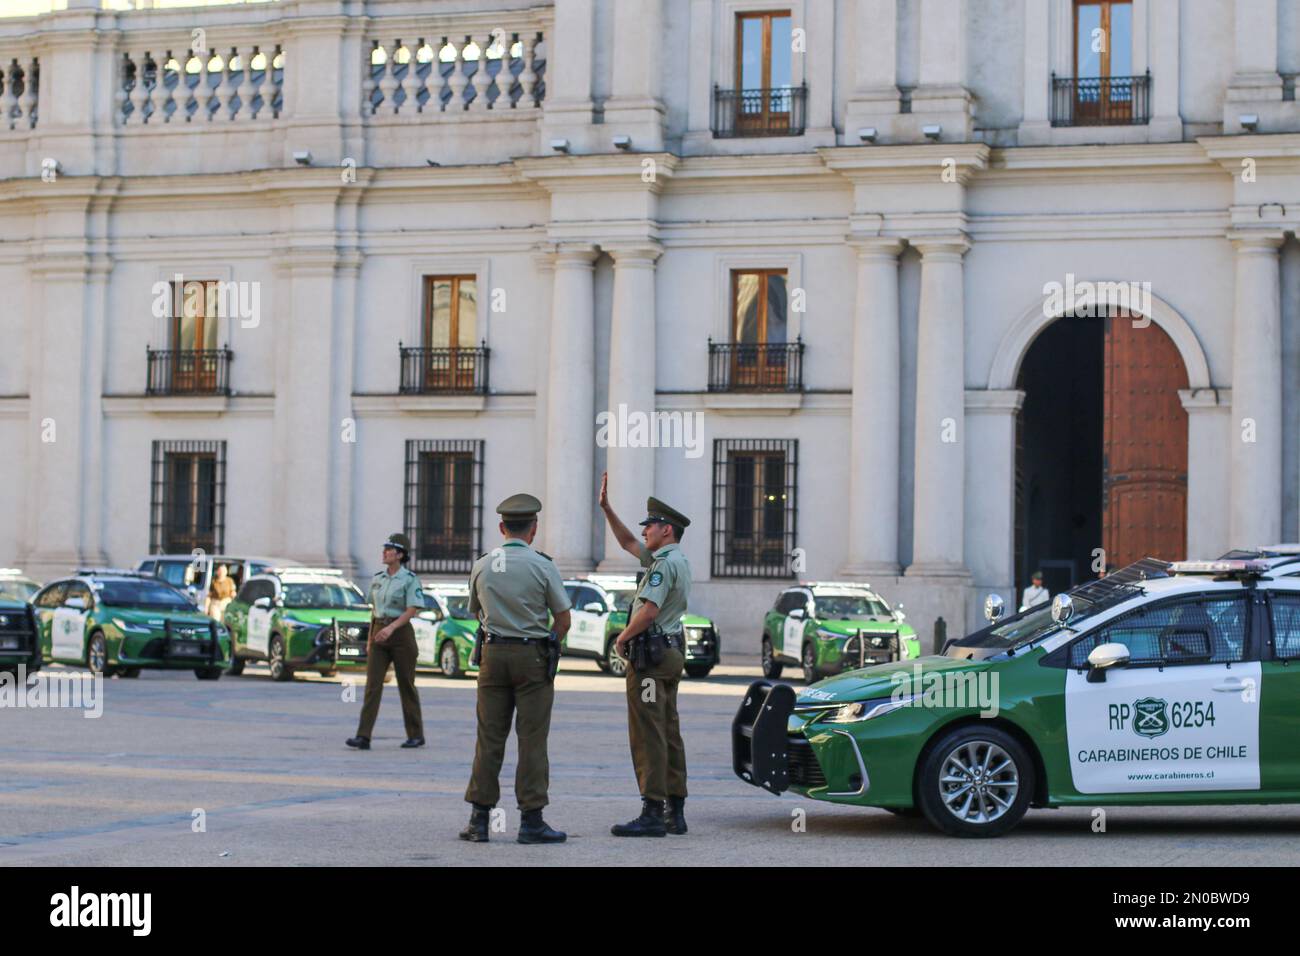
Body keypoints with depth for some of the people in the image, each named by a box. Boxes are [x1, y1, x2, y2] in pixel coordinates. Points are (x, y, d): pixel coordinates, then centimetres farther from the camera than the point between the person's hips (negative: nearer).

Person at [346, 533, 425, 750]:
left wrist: (391, 628, -25)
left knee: (406, 685, 4)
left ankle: (416, 735, 18)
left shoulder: (409, 579, -7)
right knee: (372, 684, -7)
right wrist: (370, 639, 14)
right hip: (379, 635, 5)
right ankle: (363, 737, -14)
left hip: (400, 634, -5)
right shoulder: (377, 579, 11)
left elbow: (412, 610, -14)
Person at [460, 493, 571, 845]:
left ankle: (479, 819, 5)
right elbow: (563, 620, -4)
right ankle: (531, 821, -1)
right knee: (532, 741, -1)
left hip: (493, 654, 3)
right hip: (532, 655, -3)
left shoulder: (481, 566, 4)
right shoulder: (542, 566, -8)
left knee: (489, 739, 6)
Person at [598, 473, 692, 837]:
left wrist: (621, 638, -10)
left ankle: (652, 814, -14)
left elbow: (649, 610, -24)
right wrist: (606, 508, 21)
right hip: (670, 652, 10)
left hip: (650, 655, -10)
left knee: (648, 735, -11)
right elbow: (628, 543, 27)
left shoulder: (665, 564, -15)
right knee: (668, 734, 10)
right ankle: (675, 812, 11)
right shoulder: (676, 559, 16)